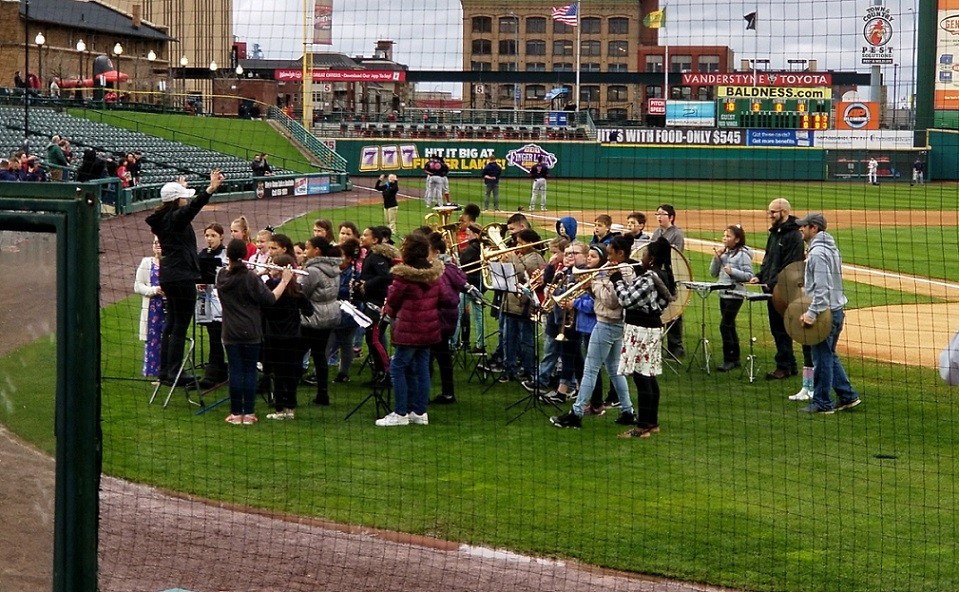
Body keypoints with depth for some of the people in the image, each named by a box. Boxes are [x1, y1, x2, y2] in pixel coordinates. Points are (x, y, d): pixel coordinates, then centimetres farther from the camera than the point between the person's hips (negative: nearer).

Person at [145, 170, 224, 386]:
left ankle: (165, 370, 21)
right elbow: (193, 206, -36)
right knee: (180, 326, -4)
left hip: (169, 277, 10)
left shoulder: (163, 218, 10)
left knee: (171, 324, 16)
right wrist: (211, 188, -47)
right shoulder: (176, 218, -16)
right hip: (182, 277, -10)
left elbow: (184, 206, 33)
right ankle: (174, 372, -2)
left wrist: (180, 188, 49)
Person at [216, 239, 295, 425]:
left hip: (231, 332, 3)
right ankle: (248, 413, 3)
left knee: (235, 371, 4)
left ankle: (236, 413, 5)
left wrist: (262, 274, 8)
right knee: (250, 371, 3)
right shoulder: (250, 277, -12)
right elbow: (270, 298, -14)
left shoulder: (222, 277, 2)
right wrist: (284, 280, -6)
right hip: (250, 332, -3)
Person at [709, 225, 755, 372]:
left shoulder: (743, 254, -10)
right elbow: (713, 273, 11)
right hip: (723, 294, 8)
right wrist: (717, 258, -3)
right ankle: (735, 359, 20)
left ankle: (728, 360, -6)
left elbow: (749, 276, -13)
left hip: (735, 295, -8)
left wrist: (732, 271, -24)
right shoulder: (724, 253, 11)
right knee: (730, 327, 12)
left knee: (725, 325, -12)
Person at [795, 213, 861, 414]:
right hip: (836, 309, 10)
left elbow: (822, 287, -25)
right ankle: (848, 396, 20)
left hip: (824, 312, -10)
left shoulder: (818, 252, -18)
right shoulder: (830, 248, 14)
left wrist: (812, 312, -27)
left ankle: (822, 403, 5)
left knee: (822, 358, -2)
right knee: (829, 356, 18)